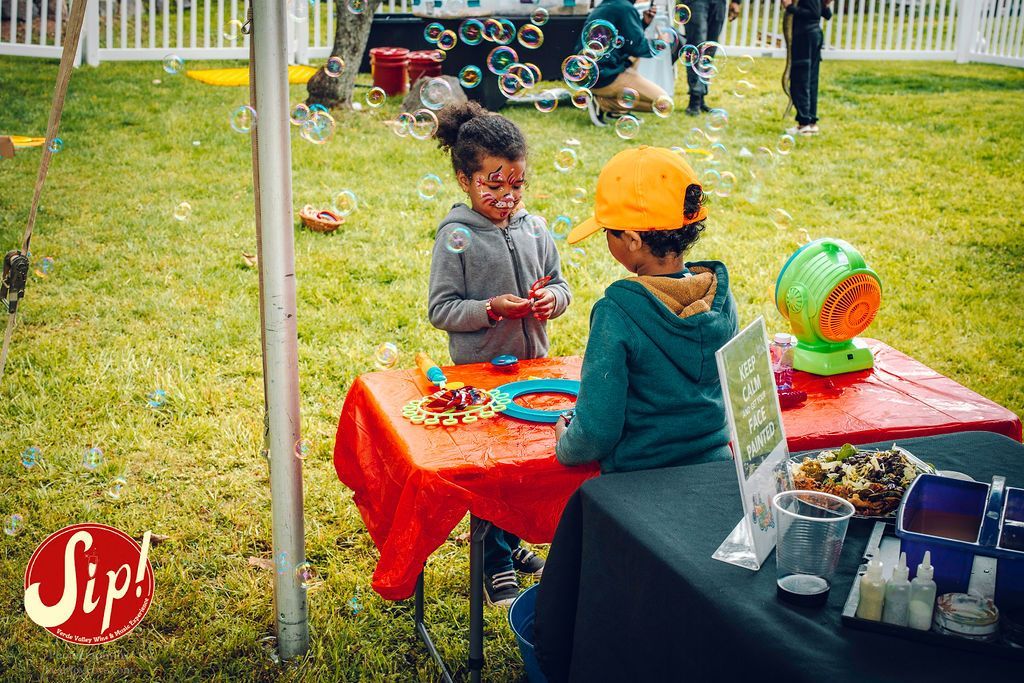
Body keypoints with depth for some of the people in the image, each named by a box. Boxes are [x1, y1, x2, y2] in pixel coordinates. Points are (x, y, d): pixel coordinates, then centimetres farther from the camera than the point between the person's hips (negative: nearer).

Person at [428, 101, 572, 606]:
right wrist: (492, 308, -25)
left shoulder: (533, 229, 2)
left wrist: (553, 298, -12)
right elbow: (440, 310, -12)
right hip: (478, 372, -5)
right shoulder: (456, 237, -13)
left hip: (533, 365, 5)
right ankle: (496, 565, 21)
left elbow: (559, 284, 11)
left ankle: (512, 541, 38)